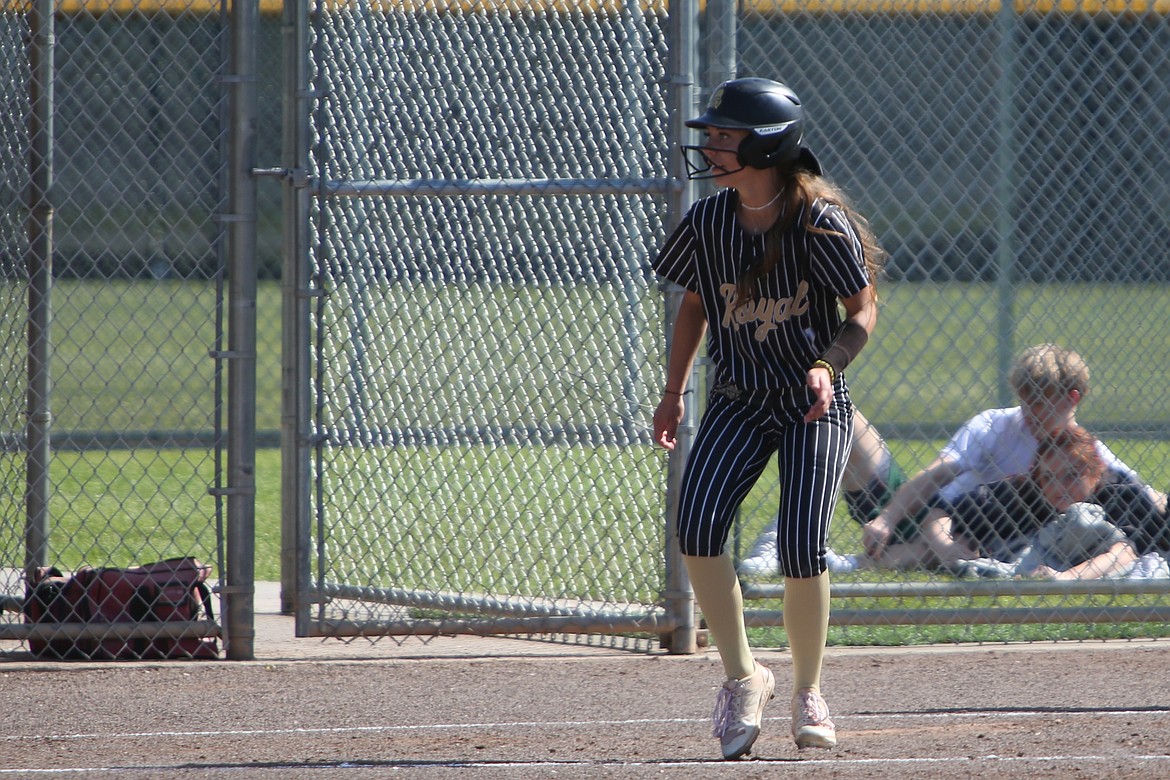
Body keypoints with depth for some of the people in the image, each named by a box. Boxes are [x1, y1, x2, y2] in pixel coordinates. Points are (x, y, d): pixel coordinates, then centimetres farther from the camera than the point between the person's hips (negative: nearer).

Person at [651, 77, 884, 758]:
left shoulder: (821, 222, -17)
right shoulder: (708, 223, -4)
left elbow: (863, 310, -8)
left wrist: (827, 366, -24)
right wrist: (674, 392, 11)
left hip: (815, 404, -4)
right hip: (738, 401, 4)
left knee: (802, 548, -16)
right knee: (697, 526, -19)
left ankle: (808, 692, 8)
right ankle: (744, 676, -1)